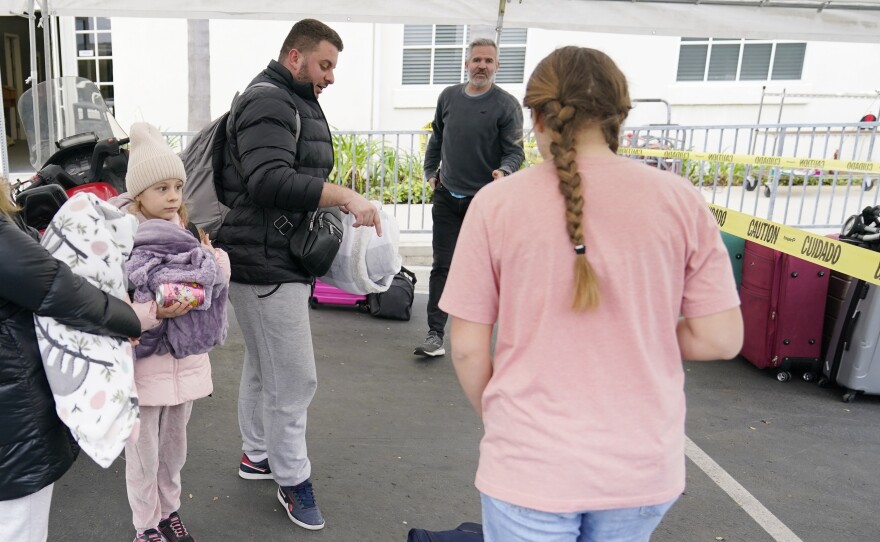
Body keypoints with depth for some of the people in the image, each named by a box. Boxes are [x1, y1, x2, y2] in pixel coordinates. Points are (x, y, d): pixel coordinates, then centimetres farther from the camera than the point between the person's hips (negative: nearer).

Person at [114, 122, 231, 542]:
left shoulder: (183, 236, 3)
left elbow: (210, 294, 11)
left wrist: (214, 266, -9)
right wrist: (155, 312, -32)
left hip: (185, 362, 5)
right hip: (143, 365, -5)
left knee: (174, 448, 22)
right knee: (143, 456, 11)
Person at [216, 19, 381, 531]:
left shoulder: (297, 103, 20)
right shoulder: (268, 101, -13)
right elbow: (270, 181, -27)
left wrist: (336, 203, 6)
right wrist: (345, 196, -28)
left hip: (279, 261, 11)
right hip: (266, 263, -11)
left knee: (263, 367, 21)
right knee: (294, 378, -3)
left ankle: (256, 453, 37)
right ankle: (292, 481, 12)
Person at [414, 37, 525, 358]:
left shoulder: (506, 105, -5)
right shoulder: (448, 97, 8)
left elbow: (515, 151, -7)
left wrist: (504, 171, -26)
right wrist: (430, 172, 15)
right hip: (447, 197, 3)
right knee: (442, 267, -2)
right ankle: (435, 335, -1)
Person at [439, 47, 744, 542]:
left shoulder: (497, 203, -11)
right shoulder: (679, 199, -7)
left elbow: (468, 348, -8)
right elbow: (721, 339, -4)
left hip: (531, 466, -2)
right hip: (645, 468, 3)